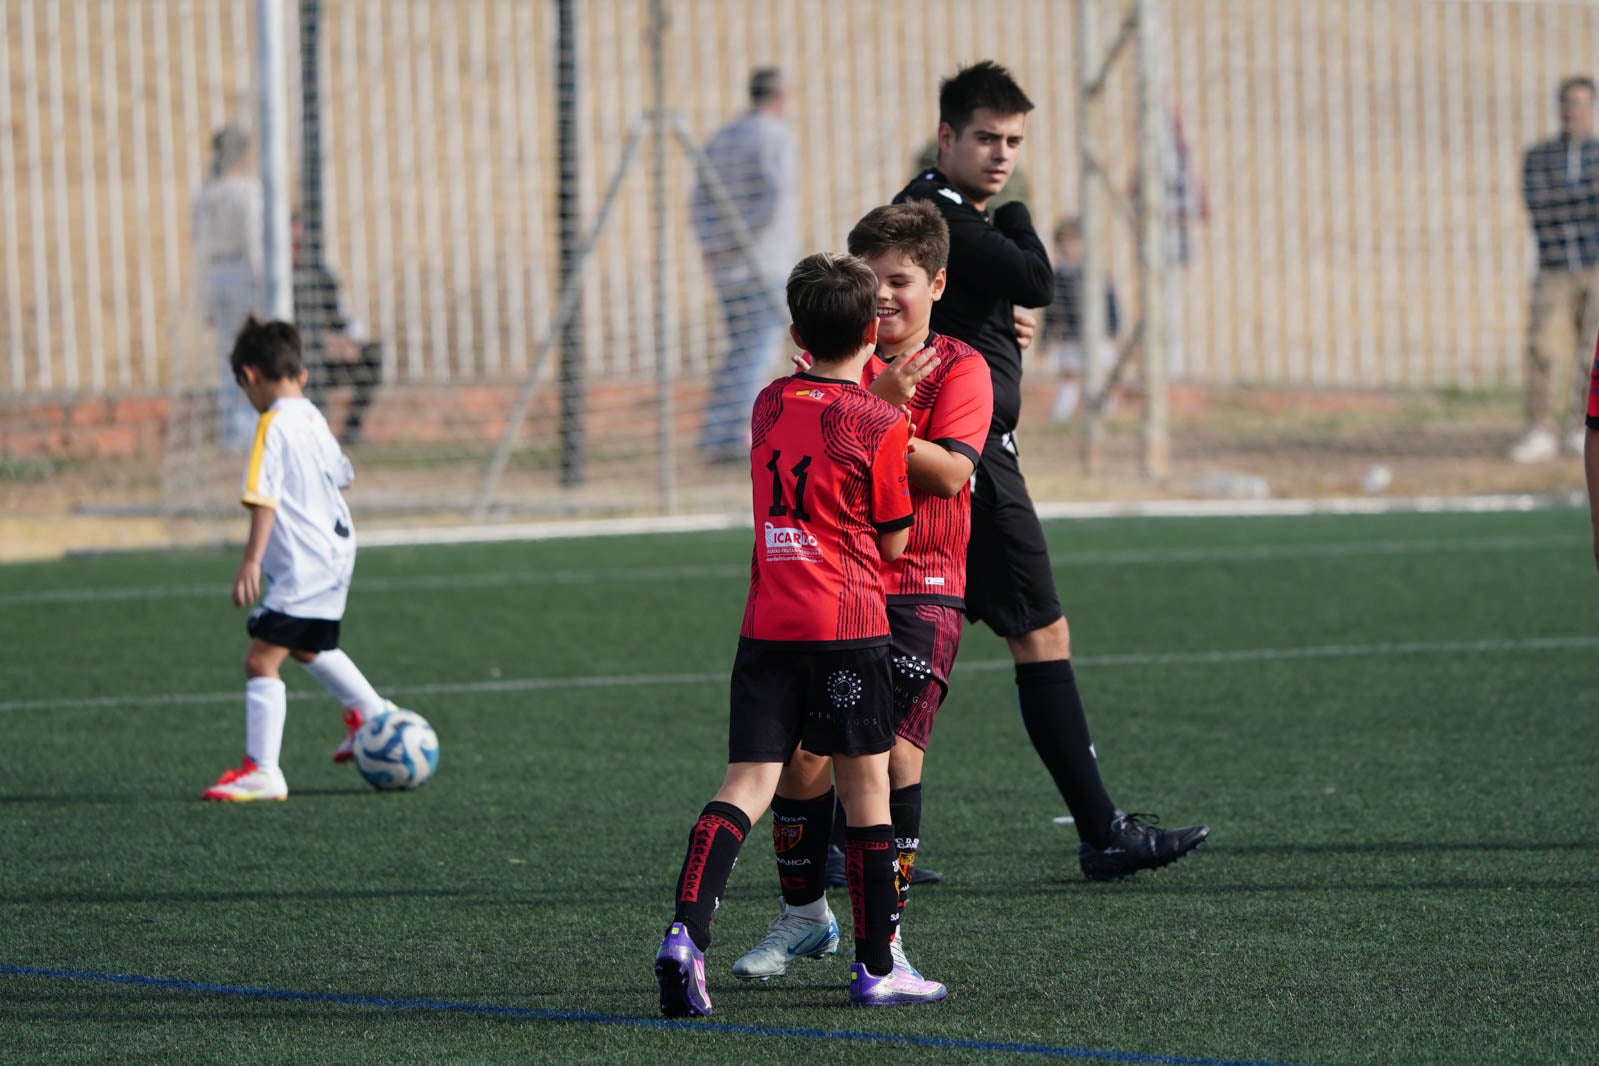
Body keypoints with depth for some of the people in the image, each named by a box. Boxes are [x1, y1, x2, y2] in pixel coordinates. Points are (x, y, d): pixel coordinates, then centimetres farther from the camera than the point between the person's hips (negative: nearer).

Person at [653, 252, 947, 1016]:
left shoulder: (770, 406, 10)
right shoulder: (880, 425, -6)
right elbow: (894, 541, 1)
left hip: (766, 625, 4)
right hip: (848, 627, -4)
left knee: (746, 785, -1)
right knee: (866, 789, 7)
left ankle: (686, 933, -21)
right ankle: (876, 968, 14)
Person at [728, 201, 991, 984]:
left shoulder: (959, 368, 0)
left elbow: (950, 472, -14)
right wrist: (873, 399, -24)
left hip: (920, 587, -3)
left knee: (895, 748, -11)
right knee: (802, 749, -1)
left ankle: (886, 930, -1)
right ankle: (803, 915, 19)